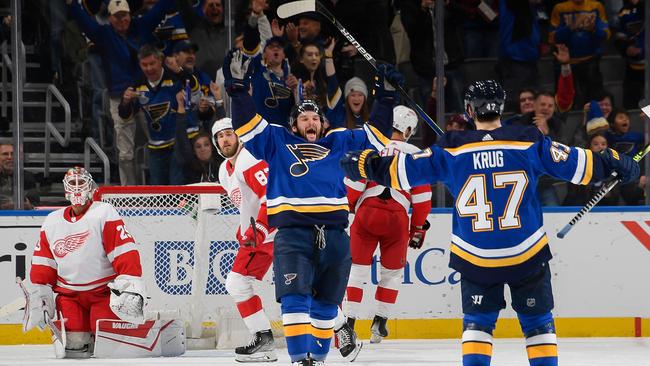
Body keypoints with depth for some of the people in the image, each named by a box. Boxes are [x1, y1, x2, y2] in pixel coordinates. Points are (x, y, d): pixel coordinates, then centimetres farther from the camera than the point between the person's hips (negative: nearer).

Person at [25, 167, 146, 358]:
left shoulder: (104, 214, -9)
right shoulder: (52, 222, 9)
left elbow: (125, 253, -17)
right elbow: (43, 265, 14)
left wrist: (130, 286, -26)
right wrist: (38, 294, 8)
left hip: (104, 290, -4)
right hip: (70, 293, 4)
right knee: (74, 340, -11)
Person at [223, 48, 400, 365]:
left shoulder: (339, 143, 18)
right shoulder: (276, 142, 12)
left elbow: (374, 135, 23)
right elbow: (247, 124, 4)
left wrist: (385, 98, 18)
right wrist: (238, 88, -5)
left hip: (334, 235, 3)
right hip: (292, 232, -3)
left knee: (326, 304, 10)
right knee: (295, 299, -17)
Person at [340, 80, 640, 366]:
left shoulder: (452, 150, -5)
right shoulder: (530, 144, -6)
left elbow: (403, 171, -1)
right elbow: (579, 165, -2)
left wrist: (364, 164, 12)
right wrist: (617, 164, 11)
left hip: (475, 258, 0)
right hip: (527, 255, 0)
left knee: (477, 322, 13)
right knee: (538, 322, 12)